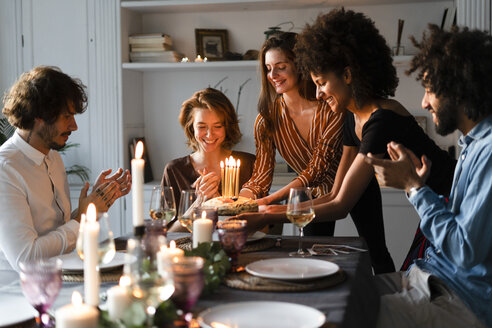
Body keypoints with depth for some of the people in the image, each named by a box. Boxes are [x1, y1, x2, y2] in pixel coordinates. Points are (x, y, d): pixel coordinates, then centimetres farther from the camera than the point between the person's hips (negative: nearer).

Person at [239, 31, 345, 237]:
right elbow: (261, 176, -4)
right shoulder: (267, 119, -5)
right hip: (313, 196, 3)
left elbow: (316, 170, -19)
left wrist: (267, 201, -27)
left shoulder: (331, 109, -16)